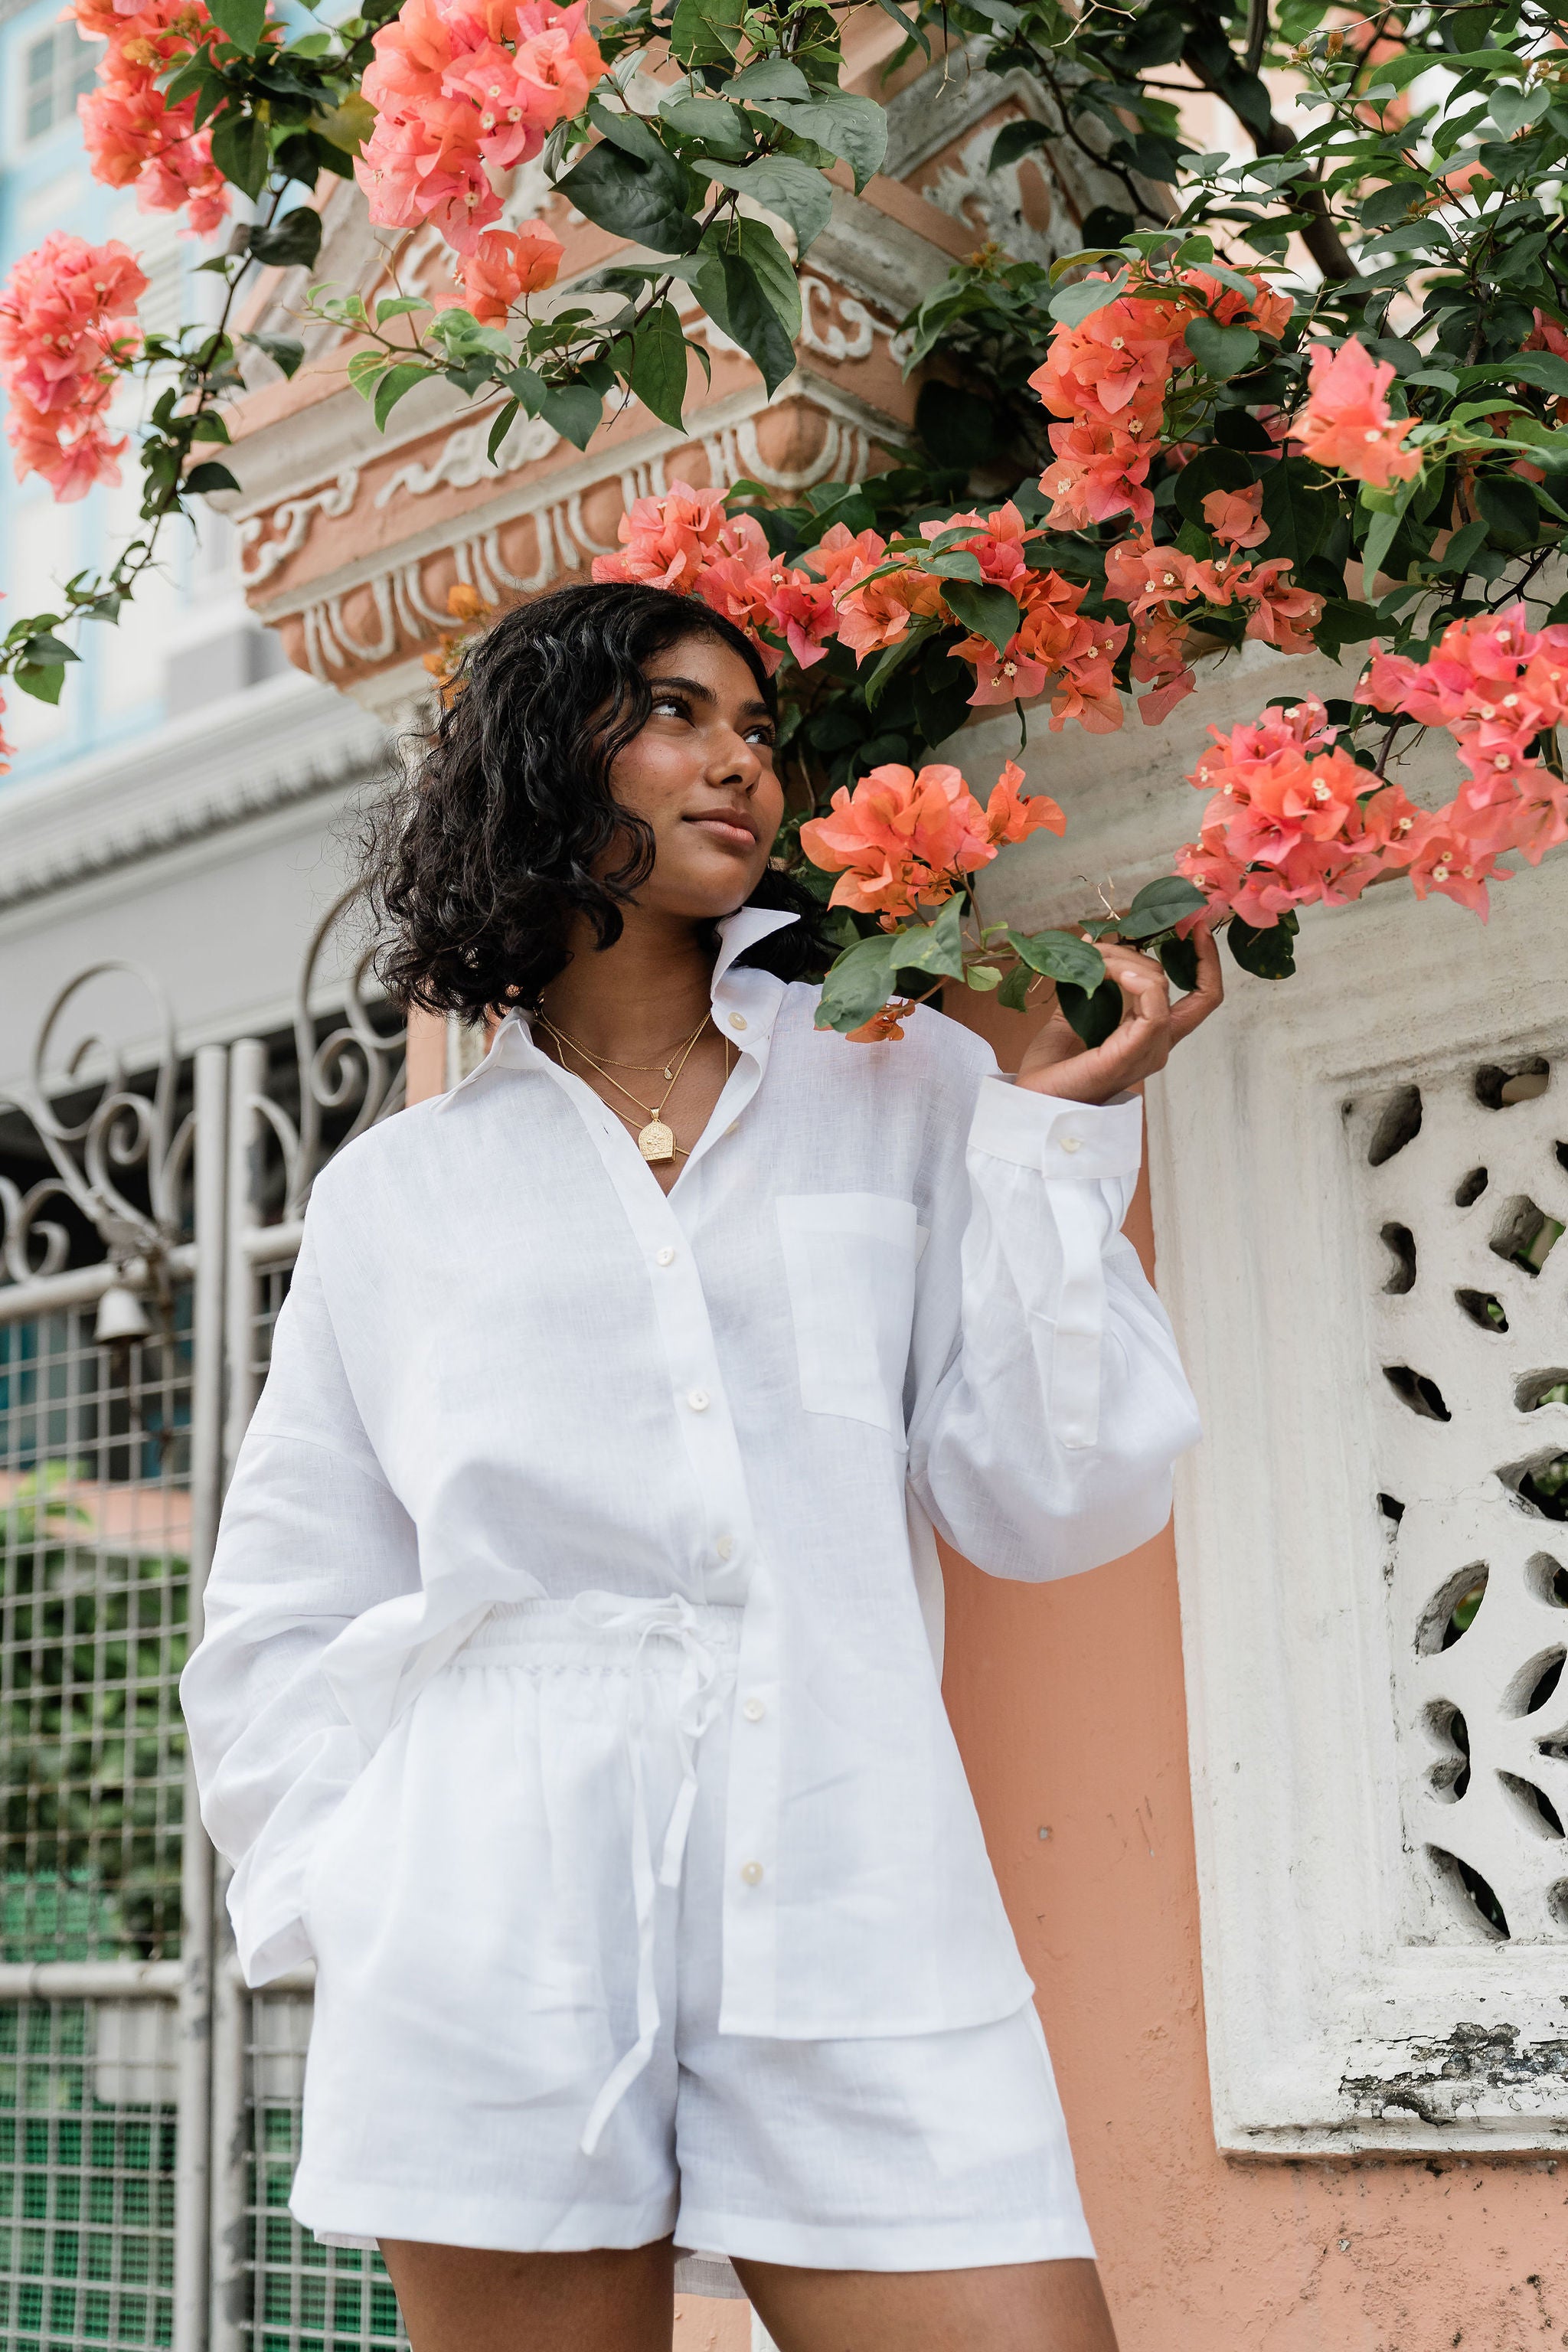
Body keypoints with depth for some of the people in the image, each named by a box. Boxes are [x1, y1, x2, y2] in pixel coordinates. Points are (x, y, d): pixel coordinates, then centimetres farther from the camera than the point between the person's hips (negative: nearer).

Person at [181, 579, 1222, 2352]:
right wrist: (364, 1926, 1)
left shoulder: (909, 1094, 11)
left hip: (857, 1930, 0)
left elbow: (1049, 1506, 3)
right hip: (497, 1959, 0)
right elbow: (280, 1631, 15)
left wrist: (1063, 1131, -2)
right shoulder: (397, 1192, 11)